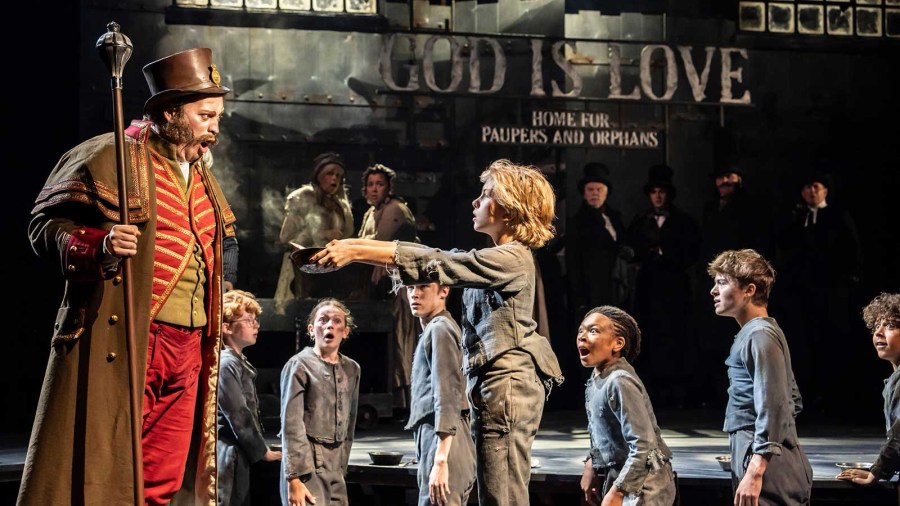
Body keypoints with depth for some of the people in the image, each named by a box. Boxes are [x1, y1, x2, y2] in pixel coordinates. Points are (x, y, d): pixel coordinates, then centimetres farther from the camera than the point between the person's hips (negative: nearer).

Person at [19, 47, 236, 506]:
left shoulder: (201, 174, 20)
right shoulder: (109, 155, -4)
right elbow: (46, 223, -7)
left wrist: (219, 311, 22)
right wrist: (99, 246, -24)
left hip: (188, 348, 7)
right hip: (118, 341, -7)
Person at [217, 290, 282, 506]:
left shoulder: (239, 363, 17)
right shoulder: (225, 364, -13)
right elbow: (239, 417, -15)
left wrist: (258, 450, 10)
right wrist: (263, 451, -4)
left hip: (238, 457, 10)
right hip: (227, 458, -10)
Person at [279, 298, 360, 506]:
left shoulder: (352, 369, 12)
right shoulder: (300, 365, -6)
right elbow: (291, 426, -11)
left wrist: (341, 466, 15)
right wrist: (294, 478, -17)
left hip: (334, 468, 6)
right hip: (306, 465, -6)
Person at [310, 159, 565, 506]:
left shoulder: (512, 260, -14)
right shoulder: (496, 258, 19)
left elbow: (432, 265, -20)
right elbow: (435, 255, 15)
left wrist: (356, 253, -19)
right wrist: (355, 246, 6)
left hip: (507, 382, -11)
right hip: (494, 382, 11)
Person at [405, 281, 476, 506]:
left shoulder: (439, 329, -7)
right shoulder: (433, 329, 24)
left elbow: (447, 396, -17)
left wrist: (440, 460, -24)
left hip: (442, 442, -10)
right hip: (443, 442, 10)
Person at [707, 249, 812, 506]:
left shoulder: (759, 335, -12)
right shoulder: (760, 331, 19)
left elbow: (772, 408, -21)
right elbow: (793, 401, 25)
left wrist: (754, 473, -26)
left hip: (767, 464, -10)